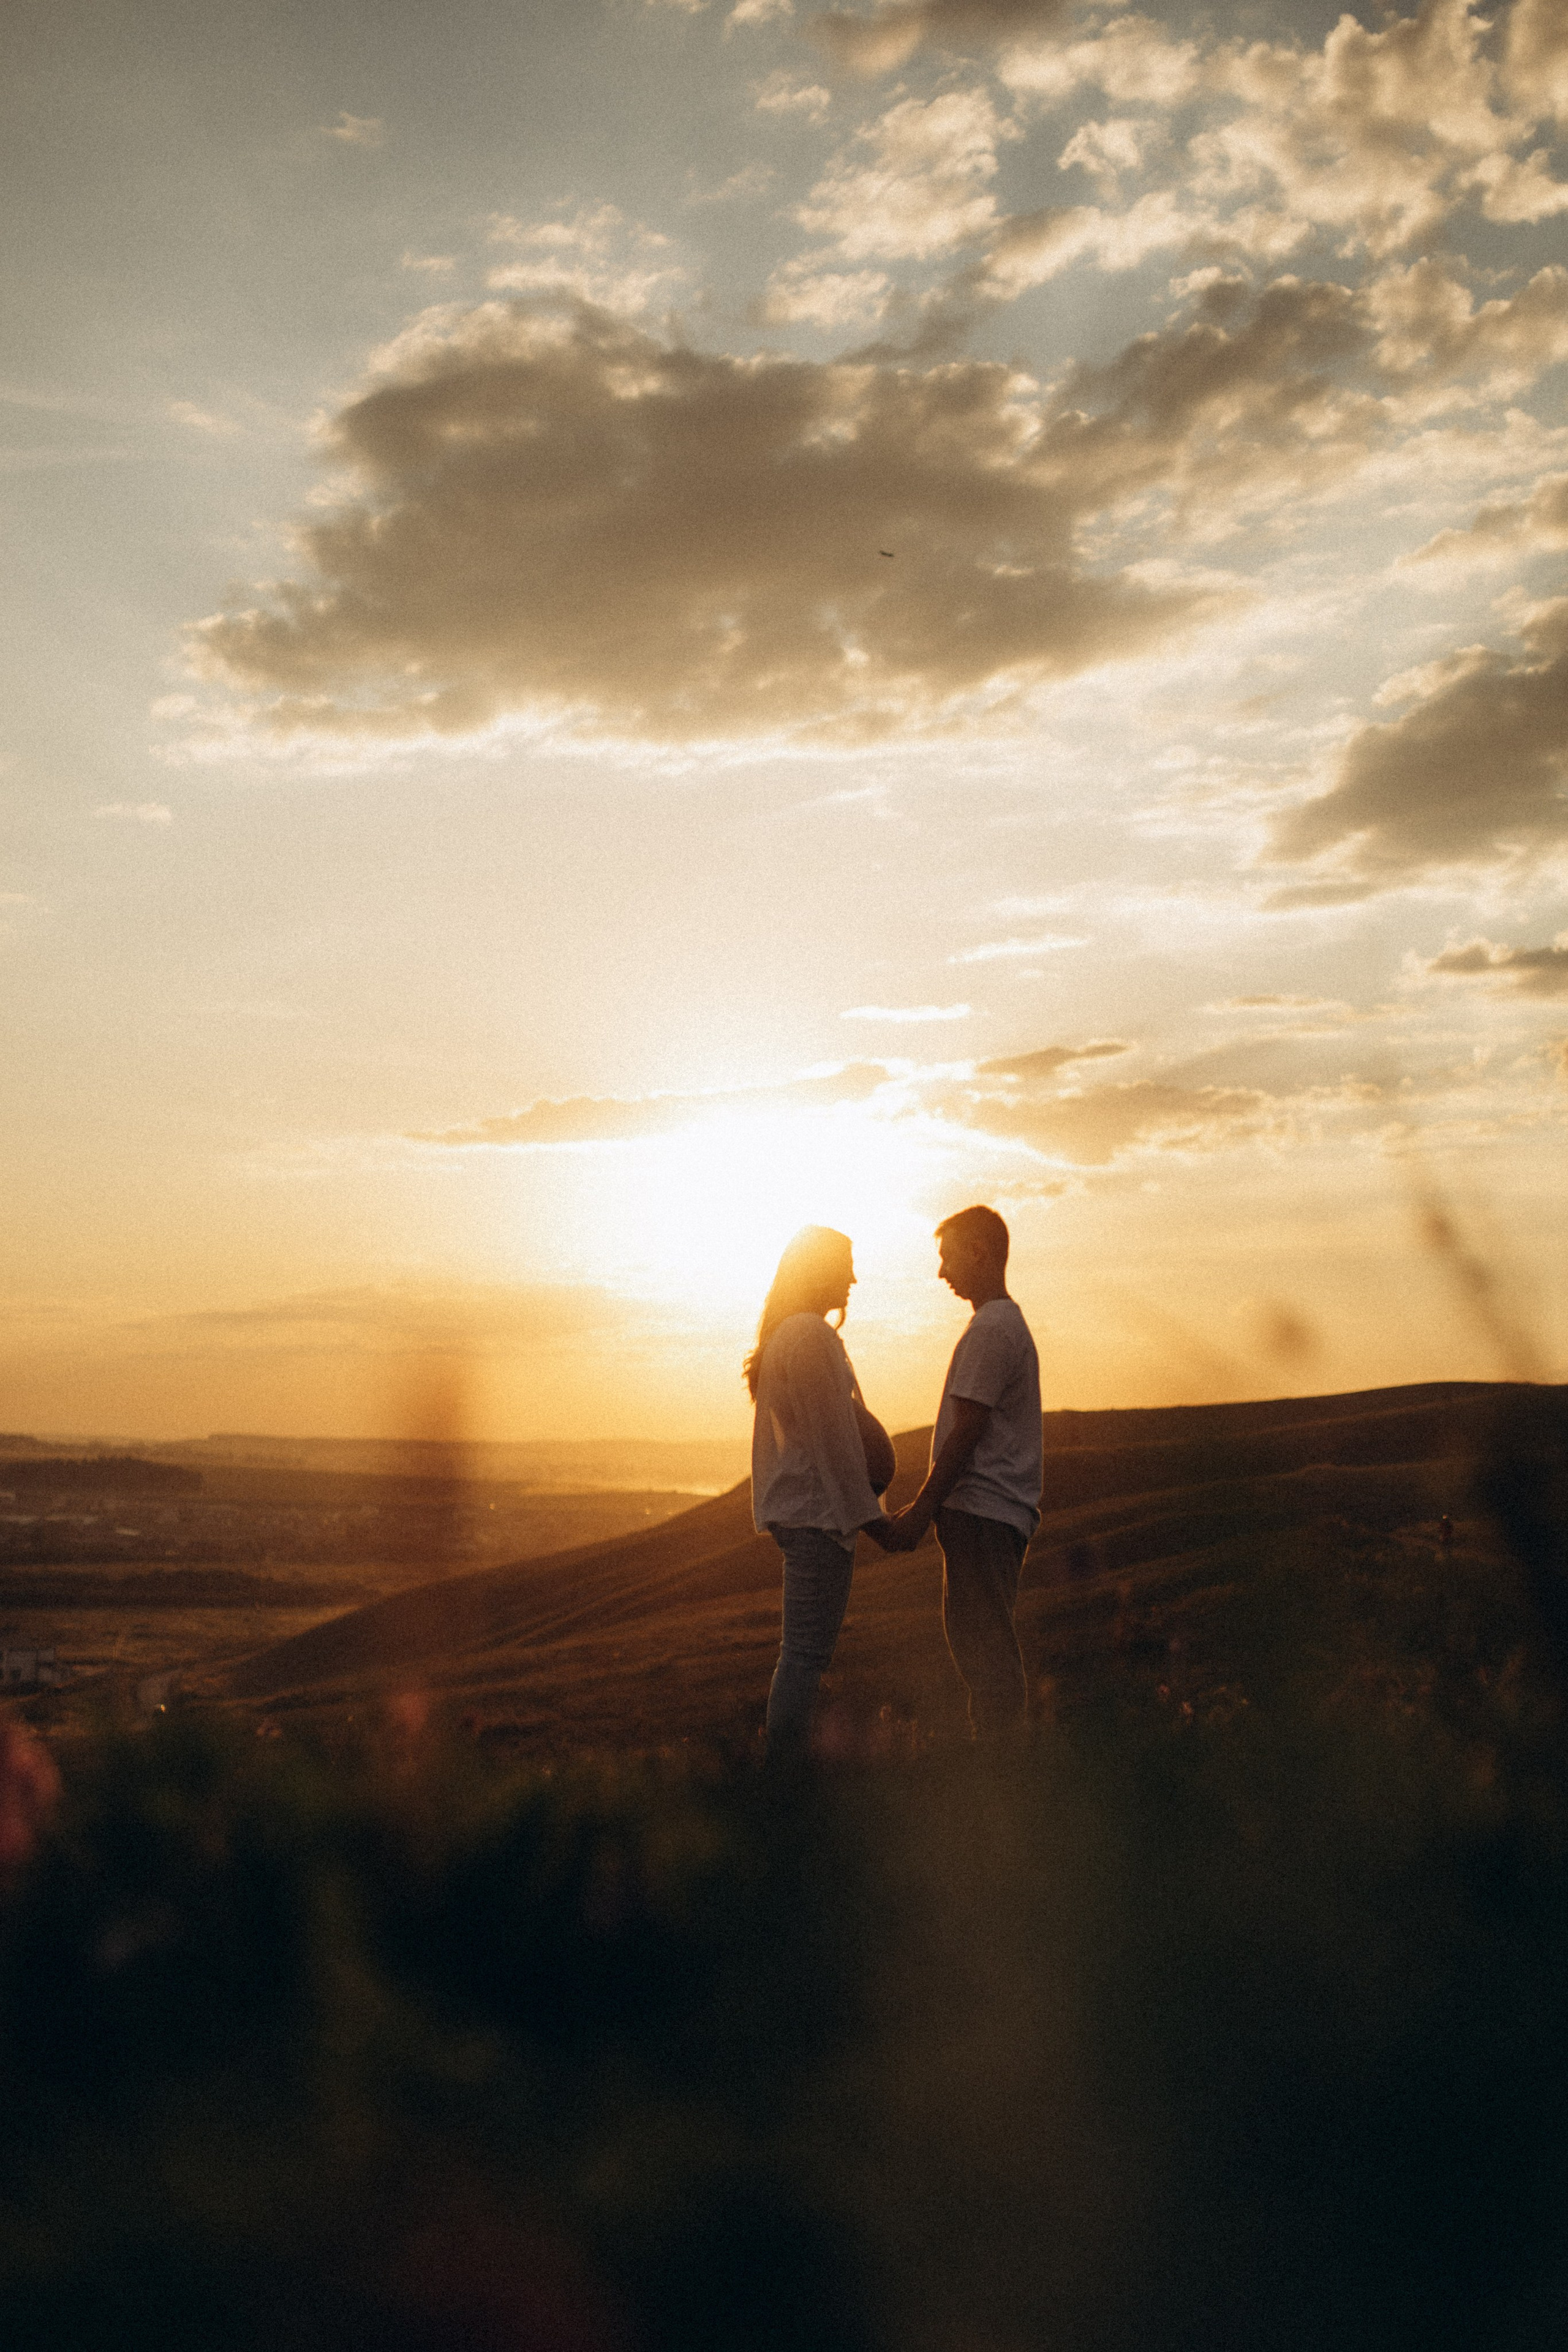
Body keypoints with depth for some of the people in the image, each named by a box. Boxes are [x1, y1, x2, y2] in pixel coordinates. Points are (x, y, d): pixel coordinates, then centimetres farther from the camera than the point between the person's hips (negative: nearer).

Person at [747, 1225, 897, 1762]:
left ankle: (785, 1759, 20)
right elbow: (831, 1434, -17)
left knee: (804, 1649, 15)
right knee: (807, 1652, -8)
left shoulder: (784, 1335, 17)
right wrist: (866, 1512, -12)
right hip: (817, 1510, -11)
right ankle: (786, 1766, -6)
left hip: (792, 1507, 11)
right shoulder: (811, 1336, -15)